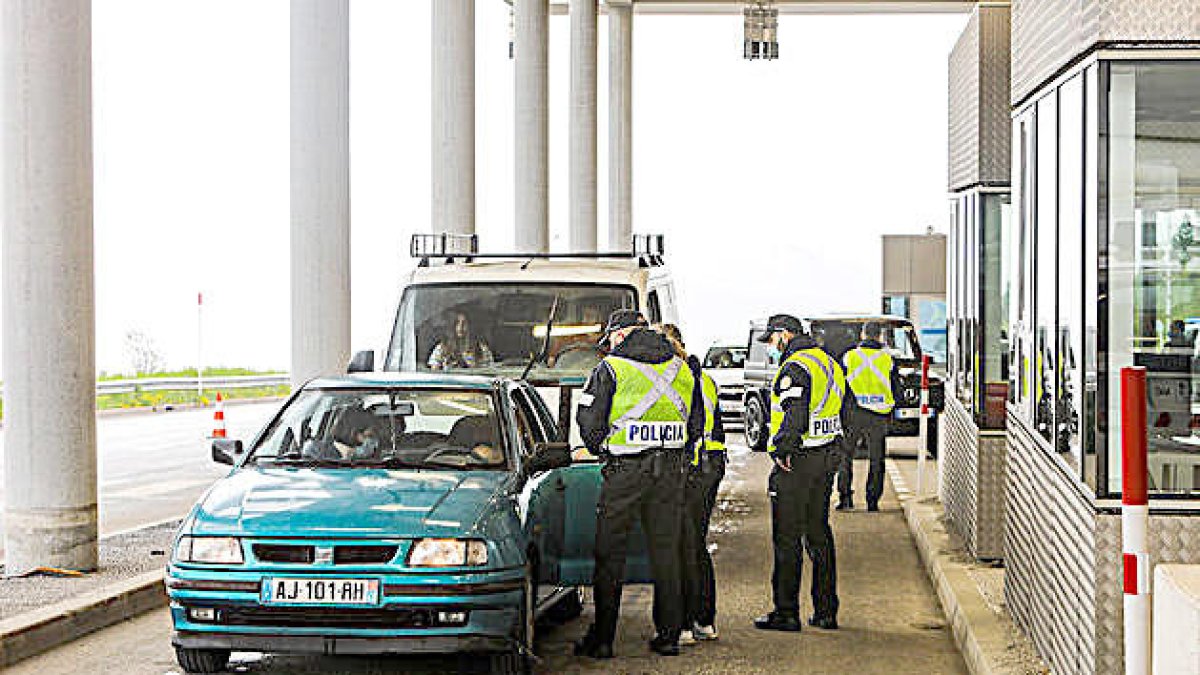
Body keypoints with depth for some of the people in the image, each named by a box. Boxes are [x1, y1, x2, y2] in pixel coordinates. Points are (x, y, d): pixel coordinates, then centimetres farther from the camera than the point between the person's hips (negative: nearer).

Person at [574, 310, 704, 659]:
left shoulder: (610, 368, -4)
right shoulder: (682, 369, 11)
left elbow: (589, 421, -6)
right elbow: (697, 424, 15)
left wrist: (602, 449, 12)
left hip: (625, 471, -4)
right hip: (671, 472, 4)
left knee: (610, 554, 2)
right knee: (666, 552, 11)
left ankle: (602, 639, 3)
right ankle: (669, 635, 13)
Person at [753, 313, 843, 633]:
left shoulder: (794, 368, -15)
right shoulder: (829, 364, 14)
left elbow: (795, 416, -26)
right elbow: (843, 410, 18)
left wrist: (781, 450, -18)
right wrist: (831, 455, 18)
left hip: (796, 462, -9)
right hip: (827, 458, 9)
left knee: (787, 538, -2)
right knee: (819, 533, 14)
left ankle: (786, 612, 1)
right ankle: (826, 611, 17)